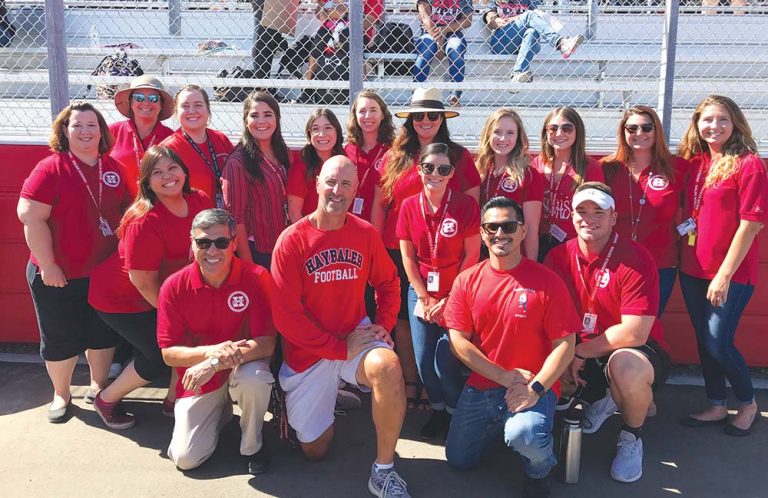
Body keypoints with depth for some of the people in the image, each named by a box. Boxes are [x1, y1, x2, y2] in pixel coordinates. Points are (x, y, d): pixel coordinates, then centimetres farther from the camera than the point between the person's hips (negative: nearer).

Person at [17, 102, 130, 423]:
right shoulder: (51, 169, -13)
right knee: (60, 338, 10)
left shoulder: (113, 169, 1)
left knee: (103, 334, 18)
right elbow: (31, 217, -18)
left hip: (103, 272, 4)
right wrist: (48, 265, -18)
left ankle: (99, 386, 39)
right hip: (58, 275, -4)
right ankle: (61, 395, 32)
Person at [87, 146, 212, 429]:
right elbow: (143, 281, -26)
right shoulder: (145, 222, -31)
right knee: (161, 355, -5)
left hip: (168, 293, 7)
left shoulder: (200, 202, -12)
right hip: (121, 298, -6)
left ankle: (173, 401, 21)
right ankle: (106, 400, 19)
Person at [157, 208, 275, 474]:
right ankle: (219, 412, 25)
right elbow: (168, 353, -10)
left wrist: (215, 363, -33)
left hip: (242, 366, -2)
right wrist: (210, 351, -29)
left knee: (255, 378, -37)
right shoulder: (174, 287, -12)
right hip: (198, 379, 2)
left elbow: (266, 343, -21)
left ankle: (252, 446, -6)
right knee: (185, 459, -9)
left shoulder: (257, 278, -17)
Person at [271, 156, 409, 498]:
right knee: (314, 450, 9)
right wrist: (340, 348, -18)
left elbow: (387, 282, 10)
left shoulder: (365, 234, -5)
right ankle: (329, 396, 42)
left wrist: (383, 325, -7)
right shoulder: (292, 240, -14)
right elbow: (286, 315, -16)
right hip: (307, 350, -1)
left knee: (388, 366, -35)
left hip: (355, 335, 1)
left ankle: (383, 471, -17)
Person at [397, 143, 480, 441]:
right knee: (423, 360, 1)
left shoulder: (465, 205, -9)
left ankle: (456, 413, 19)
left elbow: (472, 256, -8)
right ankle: (438, 409, 29)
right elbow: (408, 257, 2)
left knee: (445, 362, -9)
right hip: (421, 293, 3)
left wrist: (450, 299, -9)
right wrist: (425, 299, -3)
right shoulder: (409, 206, 0)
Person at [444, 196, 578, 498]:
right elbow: (458, 340, -3)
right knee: (458, 459, 8)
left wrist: (535, 389, -20)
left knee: (523, 437, -34)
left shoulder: (546, 281, -9)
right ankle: (500, 425, 38)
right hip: (481, 386, 4)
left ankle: (540, 468, 5)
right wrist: (504, 376, -12)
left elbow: (565, 344, -10)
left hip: (535, 386, -4)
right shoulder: (467, 281, 1)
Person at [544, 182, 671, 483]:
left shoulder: (636, 259, -19)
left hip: (634, 352, -6)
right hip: (580, 354, 6)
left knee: (626, 367, -38)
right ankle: (601, 399, 17)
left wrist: (580, 351, -17)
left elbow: (634, 334, -24)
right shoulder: (558, 257, -4)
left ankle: (631, 436, -3)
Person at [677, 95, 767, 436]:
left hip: (731, 274, -6)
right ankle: (716, 407, 29)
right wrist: (682, 259, 7)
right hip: (693, 270, 6)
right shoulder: (694, 163, 7)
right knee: (704, 340, 13)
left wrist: (725, 275, -16)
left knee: (718, 343, -4)